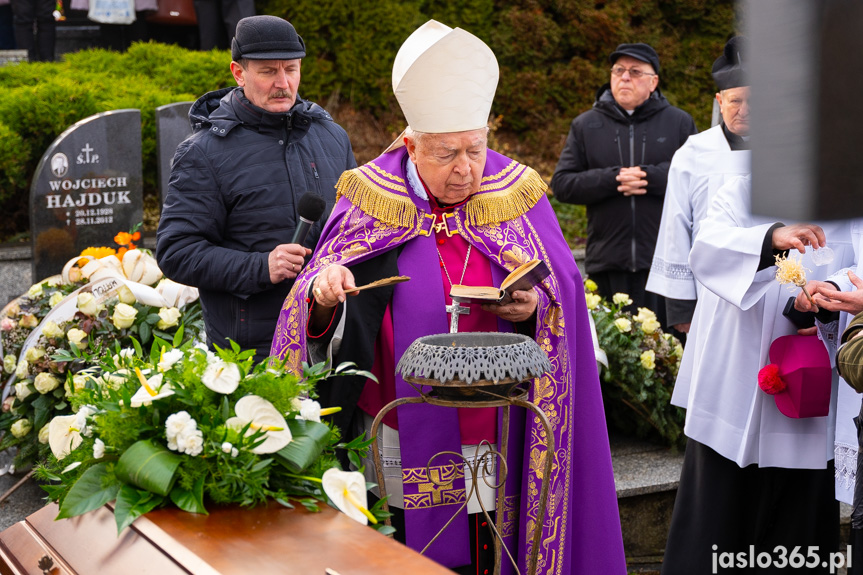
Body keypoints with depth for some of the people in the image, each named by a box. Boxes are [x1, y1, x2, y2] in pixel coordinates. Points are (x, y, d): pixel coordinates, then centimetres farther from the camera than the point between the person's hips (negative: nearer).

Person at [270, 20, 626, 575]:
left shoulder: (516, 196, 0)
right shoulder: (374, 201, -2)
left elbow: (564, 286, -1)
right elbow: (324, 299, -2)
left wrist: (536, 305, -22)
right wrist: (323, 292, -25)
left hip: (502, 434, 1)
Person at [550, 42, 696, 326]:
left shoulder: (679, 122, 10)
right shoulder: (585, 125, 14)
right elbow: (562, 184, 5)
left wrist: (650, 177, -12)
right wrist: (612, 179, -9)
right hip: (607, 262, 1)